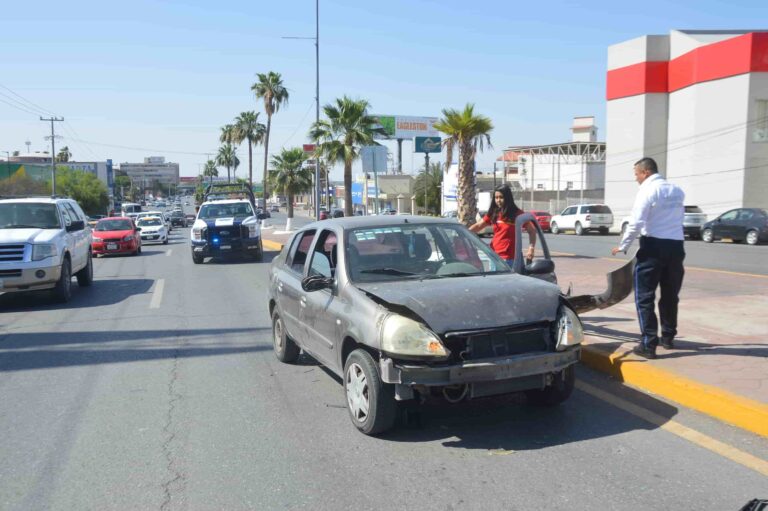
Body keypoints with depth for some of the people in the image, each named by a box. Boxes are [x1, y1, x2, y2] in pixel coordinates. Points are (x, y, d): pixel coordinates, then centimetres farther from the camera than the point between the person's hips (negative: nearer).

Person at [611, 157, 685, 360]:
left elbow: (636, 223, -13)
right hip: (676, 246, 7)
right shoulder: (677, 191, 13)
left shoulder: (648, 190, -8)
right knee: (670, 295, 18)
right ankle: (668, 337, 31)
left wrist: (623, 246, -3)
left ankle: (648, 344, -3)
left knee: (645, 296, 0)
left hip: (654, 246, -7)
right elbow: (679, 217, 11)